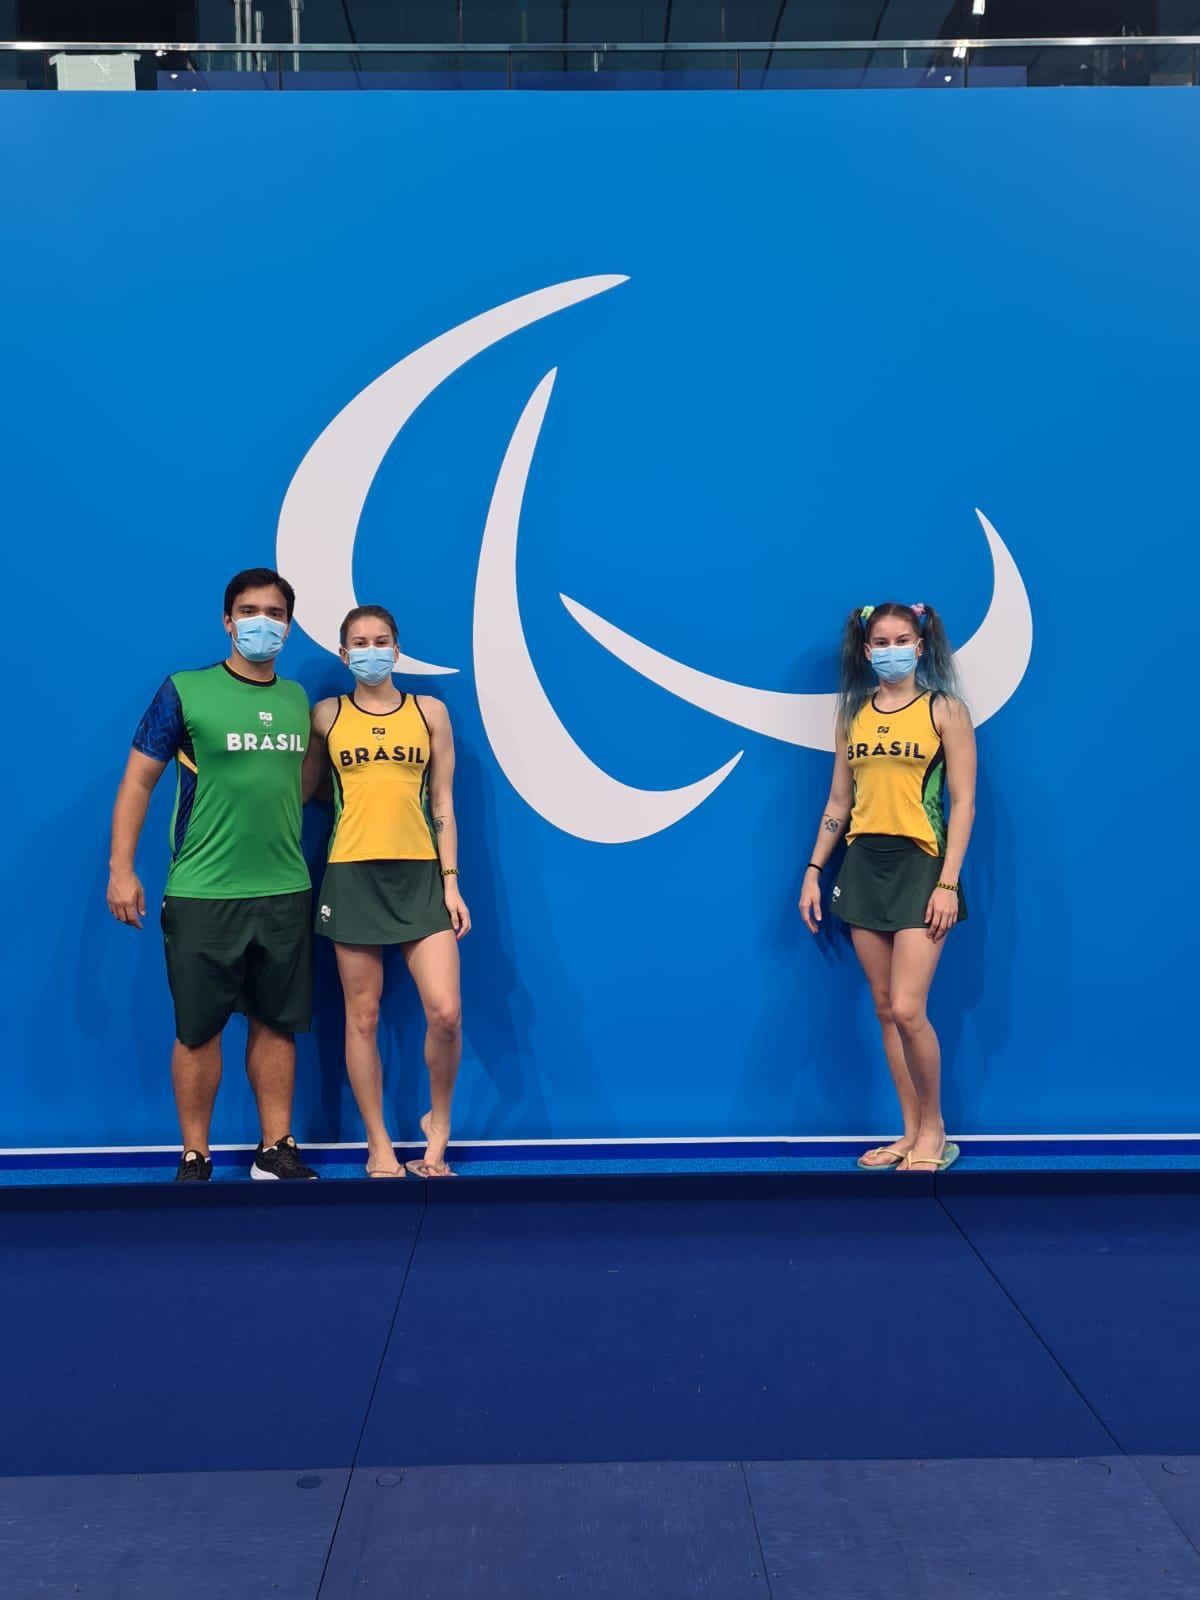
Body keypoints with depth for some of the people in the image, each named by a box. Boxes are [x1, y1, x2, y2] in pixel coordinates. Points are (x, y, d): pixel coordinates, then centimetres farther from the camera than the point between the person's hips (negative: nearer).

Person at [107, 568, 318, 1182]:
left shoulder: (297, 699, 9)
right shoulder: (185, 691, -4)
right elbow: (138, 781, -3)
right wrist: (121, 869, -9)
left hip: (285, 891, 4)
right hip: (202, 894, -4)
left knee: (277, 1024, 9)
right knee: (198, 1030, 4)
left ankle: (276, 1150, 20)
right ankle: (194, 1158, 18)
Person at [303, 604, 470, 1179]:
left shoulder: (429, 711, 7)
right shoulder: (326, 715, 6)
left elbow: (442, 802, 6)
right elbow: (301, 791, 16)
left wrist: (451, 882, 1)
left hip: (420, 873, 0)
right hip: (353, 874, 0)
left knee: (445, 1012, -9)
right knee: (362, 1017, 4)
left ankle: (438, 1122, 17)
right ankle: (379, 1146, 19)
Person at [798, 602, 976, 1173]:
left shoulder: (944, 709, -3)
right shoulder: (853, 715, 10)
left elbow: (962, 803, -6)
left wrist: (948, 883, -13)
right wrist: (813, 870, 8)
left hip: (919, 864, -5)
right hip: (863, 866, 5)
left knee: (908, 1010, -11)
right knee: (884, 1009, 7)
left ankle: (934, 1131, 10)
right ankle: (912, 1133, 19)